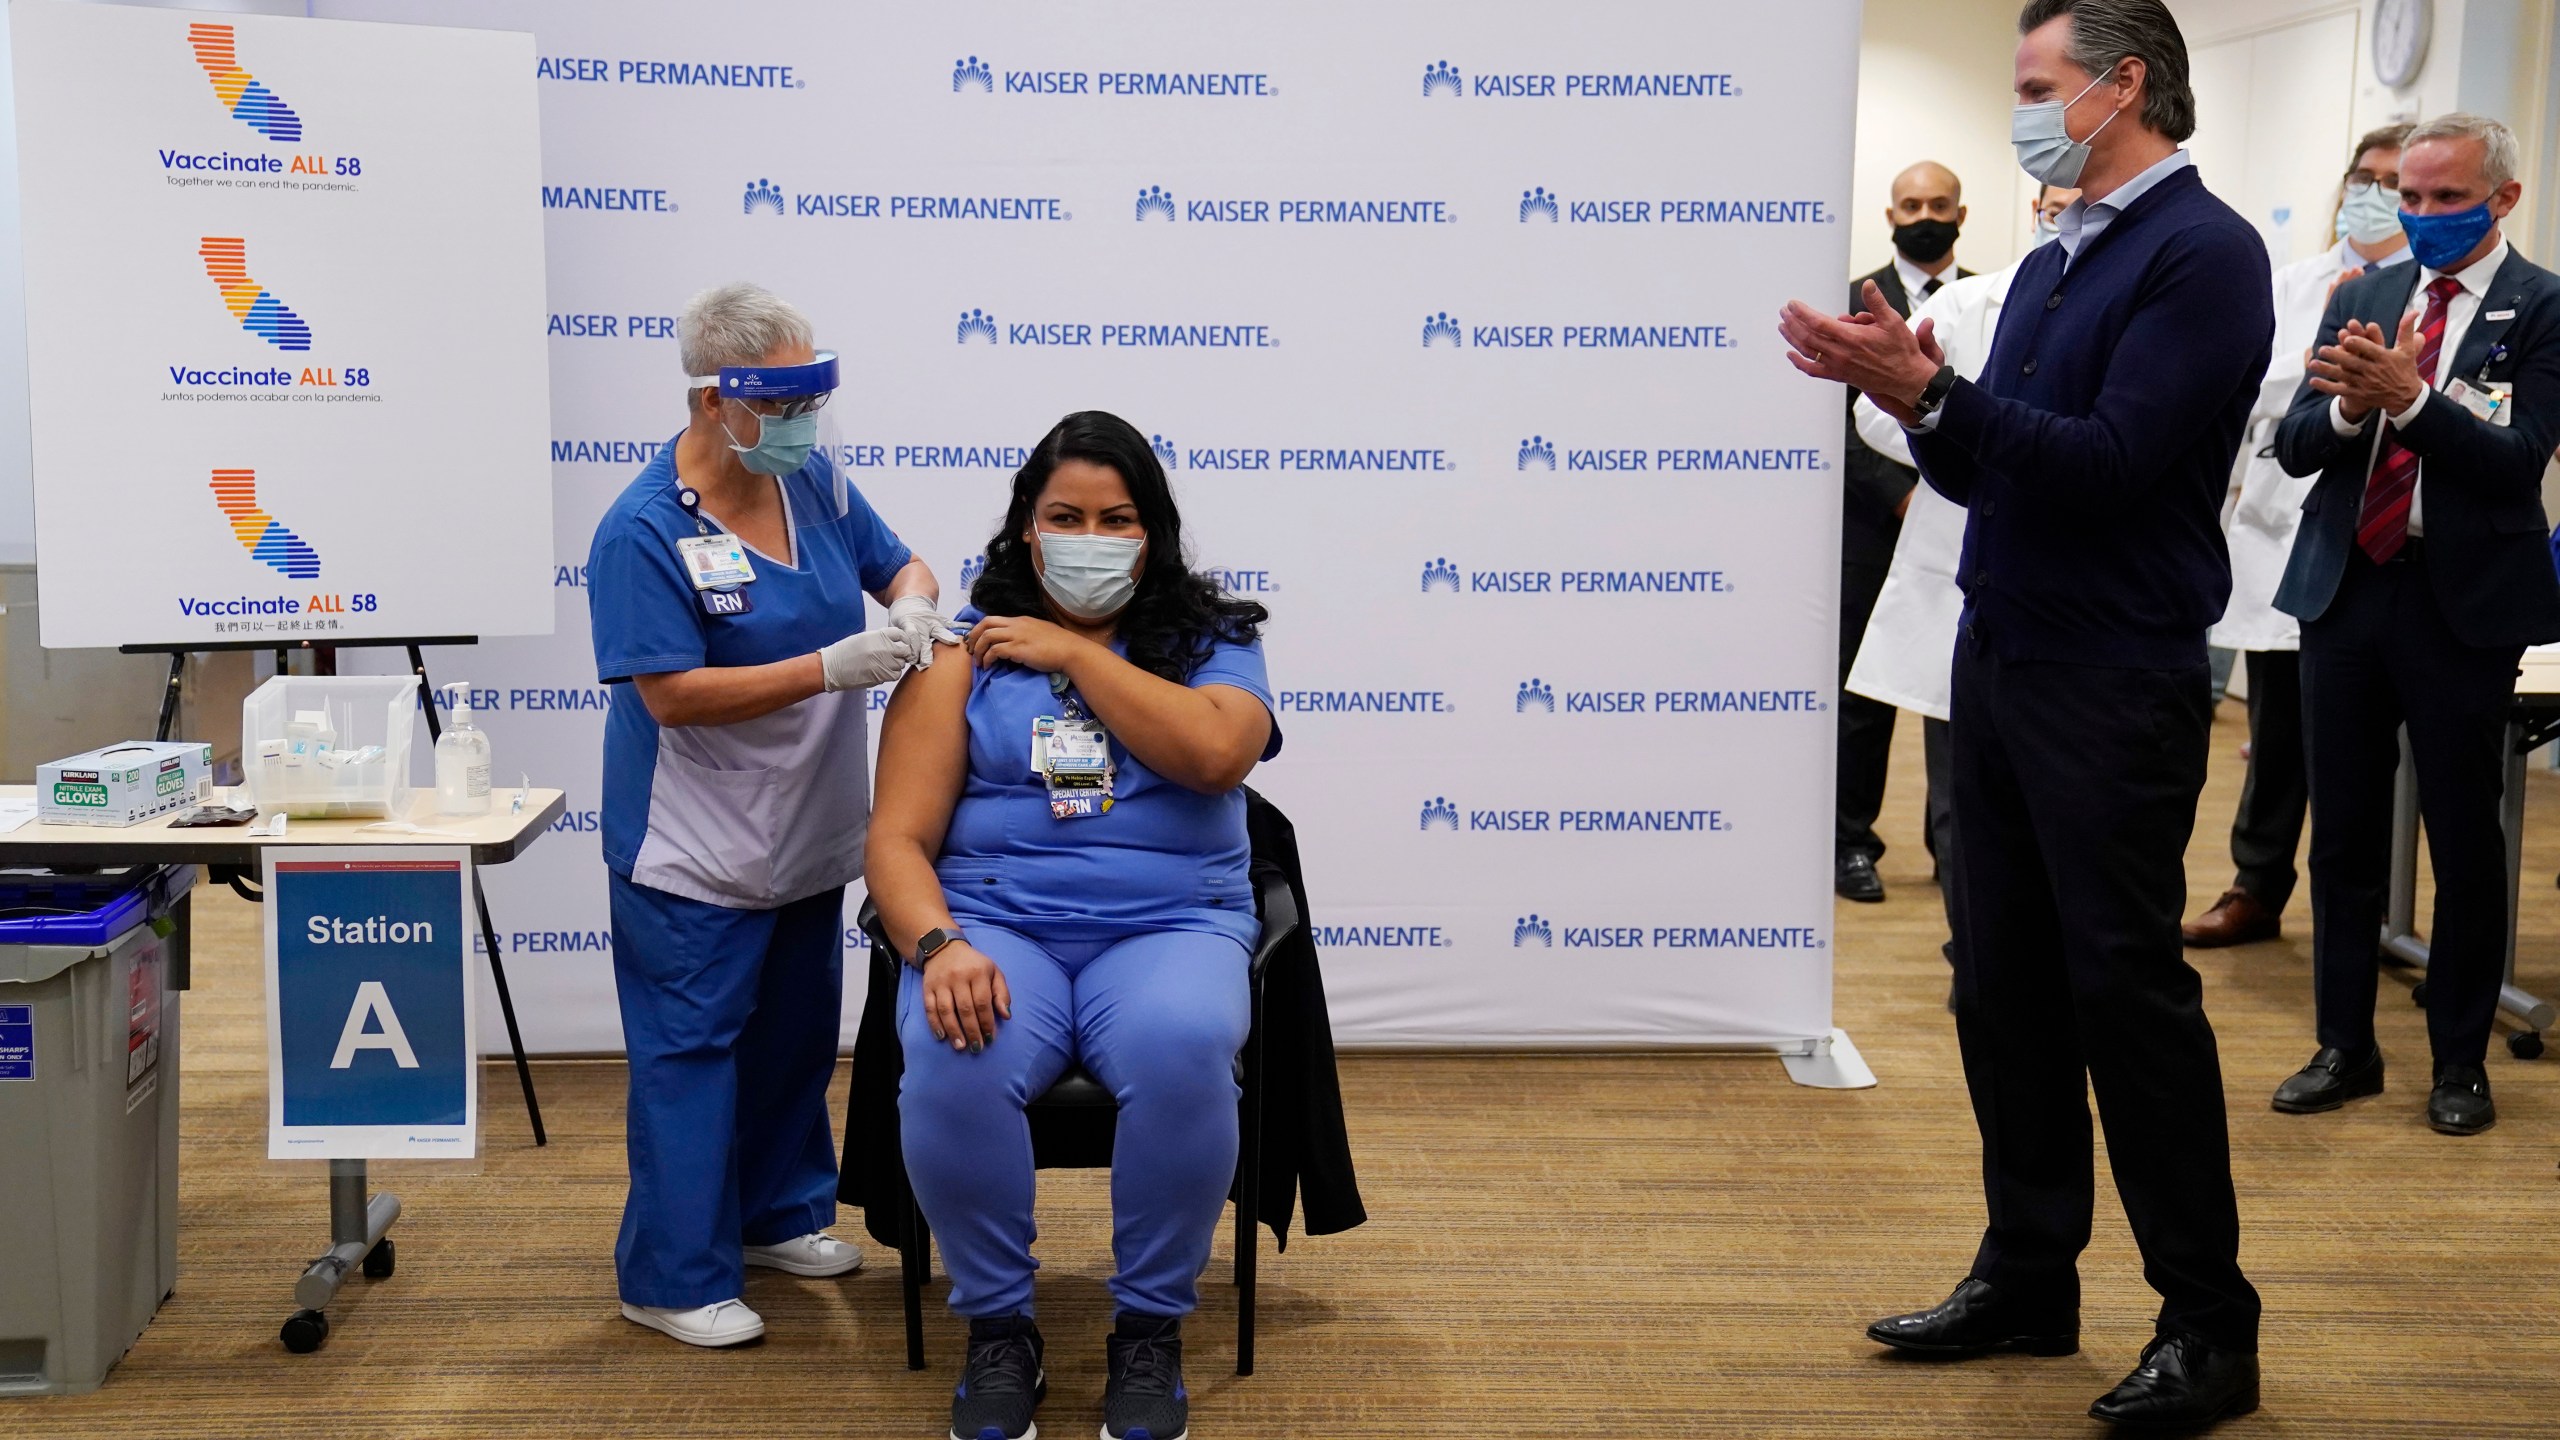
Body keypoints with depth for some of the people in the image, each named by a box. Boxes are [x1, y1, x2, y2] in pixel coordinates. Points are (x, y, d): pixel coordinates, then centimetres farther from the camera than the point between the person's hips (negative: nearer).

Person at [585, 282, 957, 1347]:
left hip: (809, 833, 7)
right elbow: (672, 694, -24)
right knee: (691, 1050, 0)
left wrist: (912, 606, -12)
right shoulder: (643, 531, -19)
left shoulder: (814, 481, 0)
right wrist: (831, 669, -30)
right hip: (696, 854, -7)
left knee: (795, 1034, 19)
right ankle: (674, 1278, 12)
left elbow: (898, 565, 13)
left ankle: (780, 1214, 38)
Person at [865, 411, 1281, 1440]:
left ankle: (1150, 1330, -10)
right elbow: (900, 837, 1)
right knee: (954, 1067, -33)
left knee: (1183, 1053, -35)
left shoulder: (1210, 642, 12)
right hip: (996, 923, 0)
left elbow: (1213, 752, -12)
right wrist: (939, 948, -19)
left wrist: (1074, 652, -5)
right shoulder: (964, 651, 10)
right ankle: (997, 1327, -7)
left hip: (1171, 927, 0)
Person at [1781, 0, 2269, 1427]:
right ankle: (2030, 1276, 23)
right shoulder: (2051, 264, 15)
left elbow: (2112, 464, -20)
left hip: (2114, 685, -8)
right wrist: (1908, 392, -2)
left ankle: (2209, 1325, 10)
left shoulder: (2203, 252, -11)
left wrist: (1931, 389, -21)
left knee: (2127, 989, -3)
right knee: (2006, 984, 11)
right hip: (2001, 660, 8)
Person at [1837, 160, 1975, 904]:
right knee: (1865, 692, 3)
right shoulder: (1856, 302, 4)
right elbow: (1841, 419, -3)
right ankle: (1851, 842, 12)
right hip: (1875, 528, -1)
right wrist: (1902, 494, -13)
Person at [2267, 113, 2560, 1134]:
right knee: (2343, 831, 10)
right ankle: (2345, 1046, 23)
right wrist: (2348, 407, -15)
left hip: (2463, 601, -4)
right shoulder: (2361, 299, 10)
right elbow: (2294, 446, 5)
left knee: (2465, 838, 5)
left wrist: (2405, 396, -26)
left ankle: (2460, 1061, 20)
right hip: (2347, 590, 4)